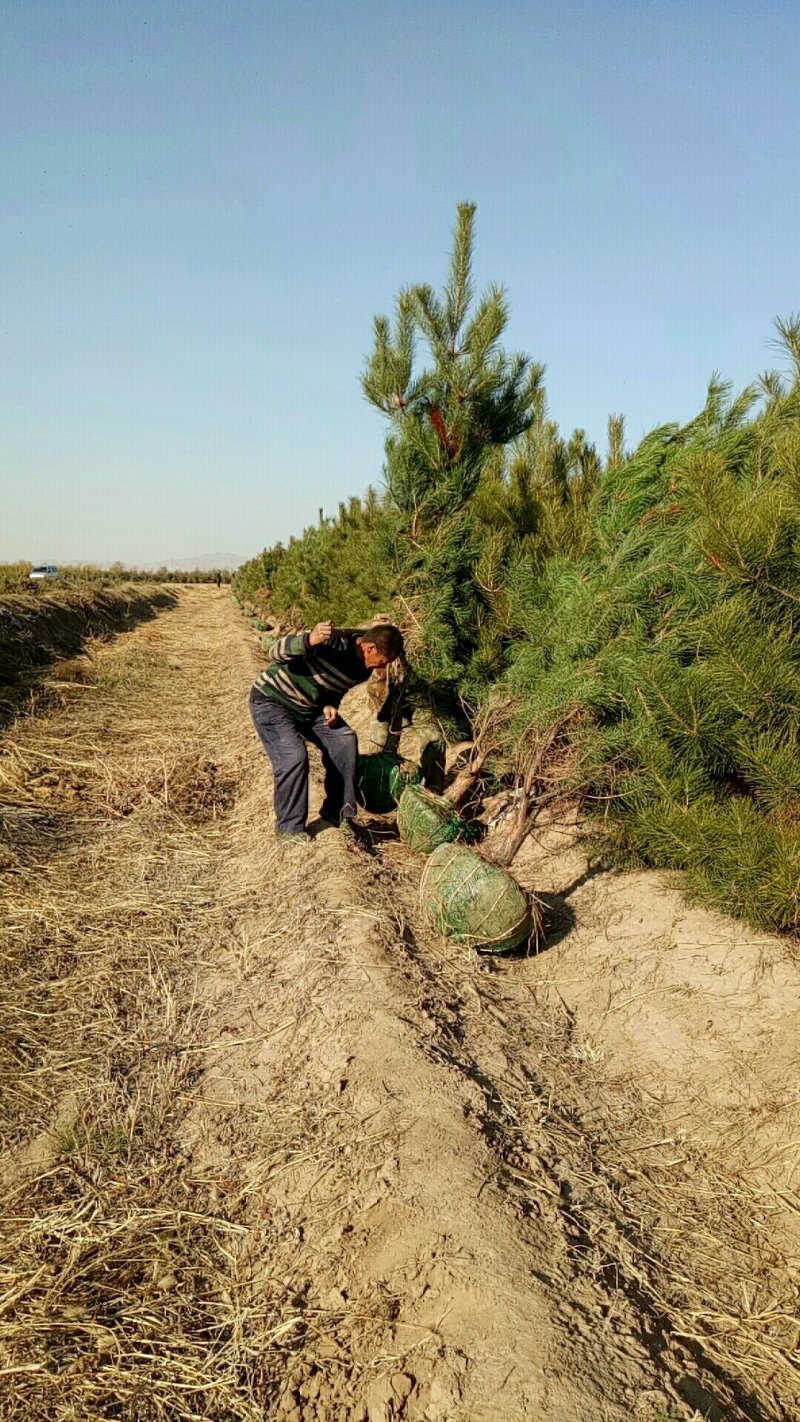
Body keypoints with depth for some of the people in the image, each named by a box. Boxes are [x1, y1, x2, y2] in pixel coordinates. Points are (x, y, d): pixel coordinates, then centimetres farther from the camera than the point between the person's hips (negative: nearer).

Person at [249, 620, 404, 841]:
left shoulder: (364, 669, -7)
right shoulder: (333, 642, -31)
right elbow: (274, 654, -31)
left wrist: (330, 705, -13)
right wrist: (309, 640, -50)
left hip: (307, 706, 7)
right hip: (271, 700, -7)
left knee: (345, 740, -8)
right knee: (294, 757, -22)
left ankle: (337, 812, 5)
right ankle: (290, 829, -5)